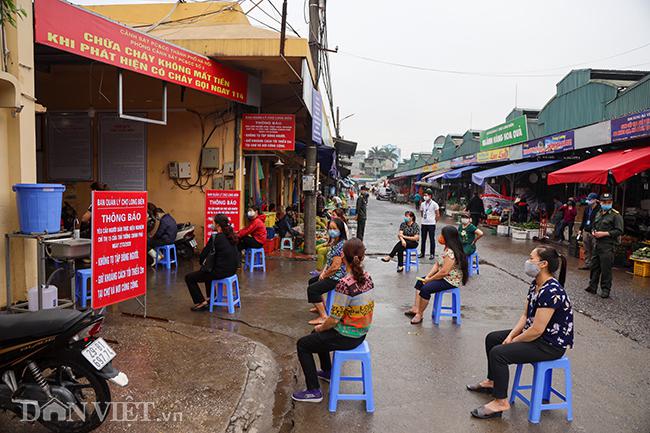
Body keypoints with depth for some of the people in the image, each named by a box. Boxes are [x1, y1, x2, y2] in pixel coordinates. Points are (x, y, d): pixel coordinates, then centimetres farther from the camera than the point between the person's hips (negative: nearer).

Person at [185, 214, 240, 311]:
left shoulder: (215, 237, -16)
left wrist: (202, 263, 13)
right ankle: (211, 298, 43)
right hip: (232, 269, 8)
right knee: (208, 270, 38)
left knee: (189, 278, 8)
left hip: (221, 271, -8)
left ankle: (201, 303, 8)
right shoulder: (231, 236, 7)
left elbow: (205, 253, -8)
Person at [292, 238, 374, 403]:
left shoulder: (344, 284, -29)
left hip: (347, 337, -8)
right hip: (362, 333, 8)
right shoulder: (367, 278, -4)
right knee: (318, 334, 31)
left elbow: (334, 320, -24)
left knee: (302, 345, 9)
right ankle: (327, 372, 47)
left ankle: (314, 391, 12)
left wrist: (321, 328, -1)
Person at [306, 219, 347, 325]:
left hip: (337, 278, -11)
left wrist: (324, 275, -11)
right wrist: (324, 272, 2)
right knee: (312, 281, 27)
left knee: (312, 289, -16)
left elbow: (335, 266, -27)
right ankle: (321, 307, 39)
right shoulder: (334, 242, 7)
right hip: (332, 275, 11)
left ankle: (323, 316, -12)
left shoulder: (341, 245, -25)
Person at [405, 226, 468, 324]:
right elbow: (437, 264, 9)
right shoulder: (446, 249, 8)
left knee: (426, 288, -24)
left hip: (451, 281, -11)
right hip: (443, 277, 11)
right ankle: (415, 308, 8)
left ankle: (419, 315, -7)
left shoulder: (451, 252, -25)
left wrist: (430, 279, -15)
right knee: (420, 281, 12)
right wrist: (427, 277, -3)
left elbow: (444, 272, -28)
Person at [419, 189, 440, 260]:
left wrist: (433, 219, 0)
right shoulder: (423, 204, 6)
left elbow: (438, 215, -2)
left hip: (431, 224, -4)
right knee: (423, 239, 11)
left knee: (432, 239, 2)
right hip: (424, 223, 5)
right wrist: (423, 217, 10)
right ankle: (422, 253, 21)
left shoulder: (434, 204, -7)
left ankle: (432, 254, 10)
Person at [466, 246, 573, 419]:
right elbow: (526, 315, 8)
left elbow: (537, 330, -28)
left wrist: (513, 341, -13)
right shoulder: (536, 284, 2)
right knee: (492, 338, 14)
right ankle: (492, 381, 30)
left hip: (551, 344, -10)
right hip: (537, 333, 10)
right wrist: (510, 336, -4)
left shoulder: (551, 291, -28)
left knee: (498, 353, -21)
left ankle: (501, 403, -5)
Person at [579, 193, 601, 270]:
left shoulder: (599, 209, -11)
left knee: (594, 250, -3)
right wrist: (581, 229, 20)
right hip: (586, 231, 7)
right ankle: (587, 264, 18)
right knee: (586, 249, 11)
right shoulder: (587, 208, 13)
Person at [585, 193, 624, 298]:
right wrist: (593, 232, 8)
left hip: (608, 245, -7)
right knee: (594, 266, 11)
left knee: (606, 269, -3)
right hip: (597, 243, 7)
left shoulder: (616, 215, -6)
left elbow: (619, 231, -12)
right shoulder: (598, 213, 17)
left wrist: (604, 233, -17)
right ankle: (593, 286, 20)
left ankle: (605, 290, 6)